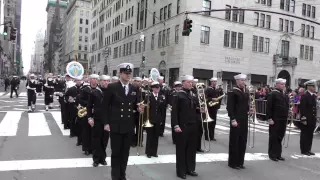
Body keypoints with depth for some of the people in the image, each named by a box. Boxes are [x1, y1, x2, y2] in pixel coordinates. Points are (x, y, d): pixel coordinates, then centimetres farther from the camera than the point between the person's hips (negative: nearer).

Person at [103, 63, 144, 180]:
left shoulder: (134, 89, 6)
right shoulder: (112, 87, -6)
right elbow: (105, 106, -5)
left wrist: (138, 108, -8)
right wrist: (106, 123, -9)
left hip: (129, 126, 4)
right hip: (115, 126, -4)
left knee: (125, 153, 13)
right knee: (116, 152, 7)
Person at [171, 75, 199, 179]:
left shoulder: (194, 96, 12)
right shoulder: (178, 95, -8)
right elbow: (174, 112, -11)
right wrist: (176, 125, -17)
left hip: (193, 126, 6)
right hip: (182, 126, -6)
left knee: (192, 148, 13)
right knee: (181, 149, 4)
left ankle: (190, 169, 26)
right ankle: (181, 171, 14)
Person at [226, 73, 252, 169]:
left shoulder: (246, 91, 11)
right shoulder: (233, 92, -12)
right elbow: (229, 107, -15)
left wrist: (249, 109, 2)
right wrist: (233, 119, -20)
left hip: (244, 120, 7)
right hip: (236, 120, -7)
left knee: (243, 141, 12)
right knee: (234, 141, 2)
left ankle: (240, 162, 23)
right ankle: (233, 163, 12)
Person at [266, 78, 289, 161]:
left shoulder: (284, 95, 14)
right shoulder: (273, 94, -10)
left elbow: (286, 106, 21)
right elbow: (268, 107, -14)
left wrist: (286, 117, 15)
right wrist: (269, 118, -17)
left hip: (283, 120, 7)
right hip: (275, 120, -7)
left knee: (280, 137, 12)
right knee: (273, 137, 1)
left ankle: (278, 154, 21)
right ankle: (272, 155, 11)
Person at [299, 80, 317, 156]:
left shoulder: (314, 96, 12)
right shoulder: (304, 96, -12)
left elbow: (314, 107, 16)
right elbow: (302, 109, -16)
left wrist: (315, 117, 12)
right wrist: (303, 119, -19)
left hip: (312, 119, 8)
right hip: (306, 119, -8)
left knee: (310, 135, 12)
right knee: (304, 135, 1)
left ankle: (308, 149, 21)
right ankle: (304, 150, 9)